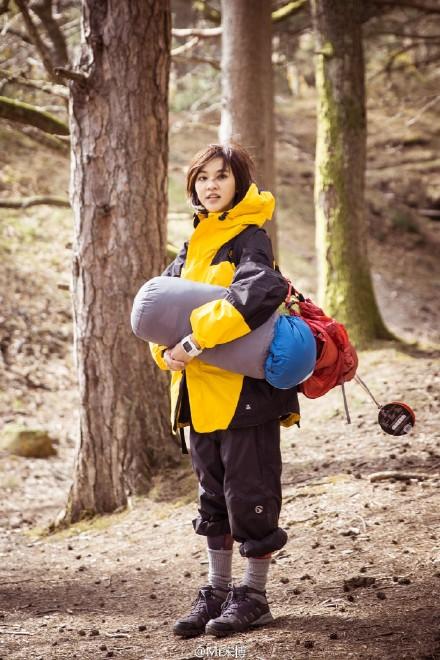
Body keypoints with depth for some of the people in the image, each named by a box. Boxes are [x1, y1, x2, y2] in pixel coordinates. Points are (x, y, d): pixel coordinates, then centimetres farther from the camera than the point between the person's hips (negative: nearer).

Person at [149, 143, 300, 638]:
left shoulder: (250, 239, -11)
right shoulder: (192, 246, 14)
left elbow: (259, 291, -30)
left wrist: (197, 337, -31)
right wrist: (168, 350, -8)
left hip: (245, 388, -8)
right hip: (199, 392, 8)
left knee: (249, 494, 1)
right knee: (212, 497, 16)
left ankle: (252, 596, 12)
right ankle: (217, 592, 26)